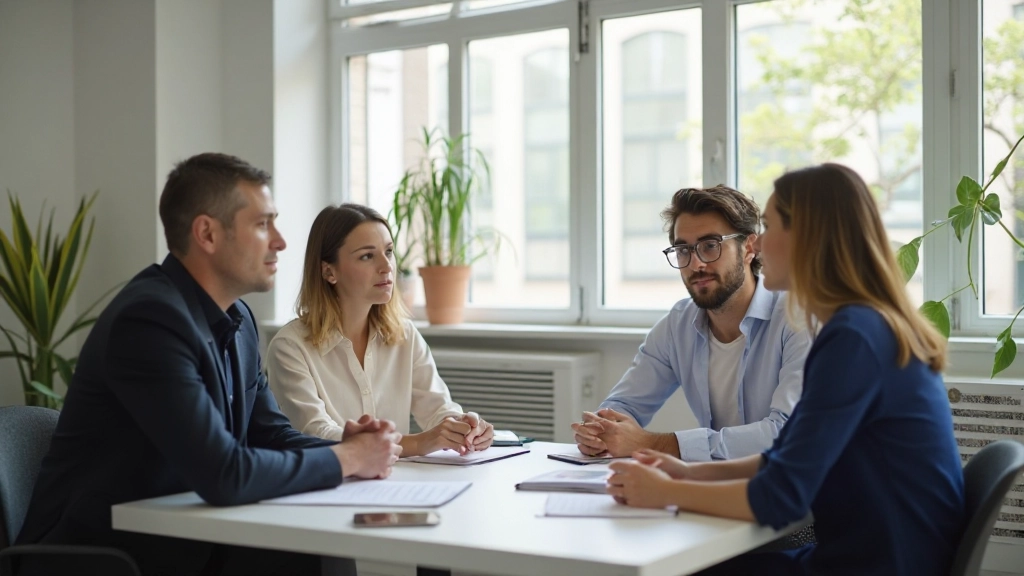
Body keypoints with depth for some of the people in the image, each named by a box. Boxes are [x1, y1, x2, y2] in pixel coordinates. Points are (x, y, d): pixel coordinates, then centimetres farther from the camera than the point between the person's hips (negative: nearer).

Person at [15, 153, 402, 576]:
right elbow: (223, 476, -27)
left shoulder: (237, 319, 6)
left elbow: (269, 433, 10)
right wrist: (345, 459, -15)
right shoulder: (151, 318, -22)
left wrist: (345, 448, -9)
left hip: (184, 541, 8)